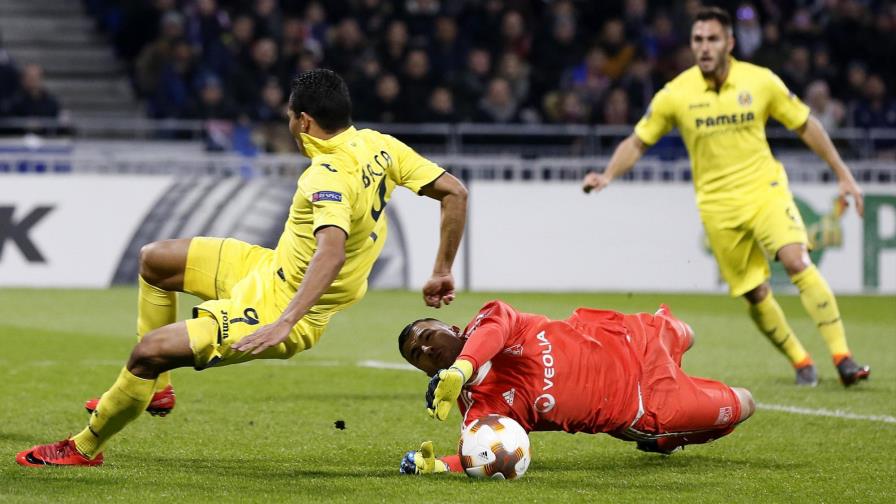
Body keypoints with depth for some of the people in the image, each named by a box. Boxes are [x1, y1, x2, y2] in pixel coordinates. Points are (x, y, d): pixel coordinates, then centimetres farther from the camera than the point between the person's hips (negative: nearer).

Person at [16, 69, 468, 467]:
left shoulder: (329, 175, -29)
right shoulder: (379, 145, -4)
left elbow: (331, 250, -44)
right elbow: (454, 192, -1)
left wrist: (285, 323, -49)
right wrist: (441, 273, 8)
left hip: (274, 304, -10)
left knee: (150, 351, -12)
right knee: (154, 259, 16)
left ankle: (85, 447, 7)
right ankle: (155, 388, 24)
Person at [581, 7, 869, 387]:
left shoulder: (761, 81, -5)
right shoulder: (675, 95, -7)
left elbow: (805, 125, 6)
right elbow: (637, 142, 4)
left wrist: (843, 174, 6)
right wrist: (608, 176, -14)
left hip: (766, 190, -1)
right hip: (718, 207, 1)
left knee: (797, 261, -23)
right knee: (755, 294, -1)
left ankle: (842, 359, -23)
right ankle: (801, 363, 20)